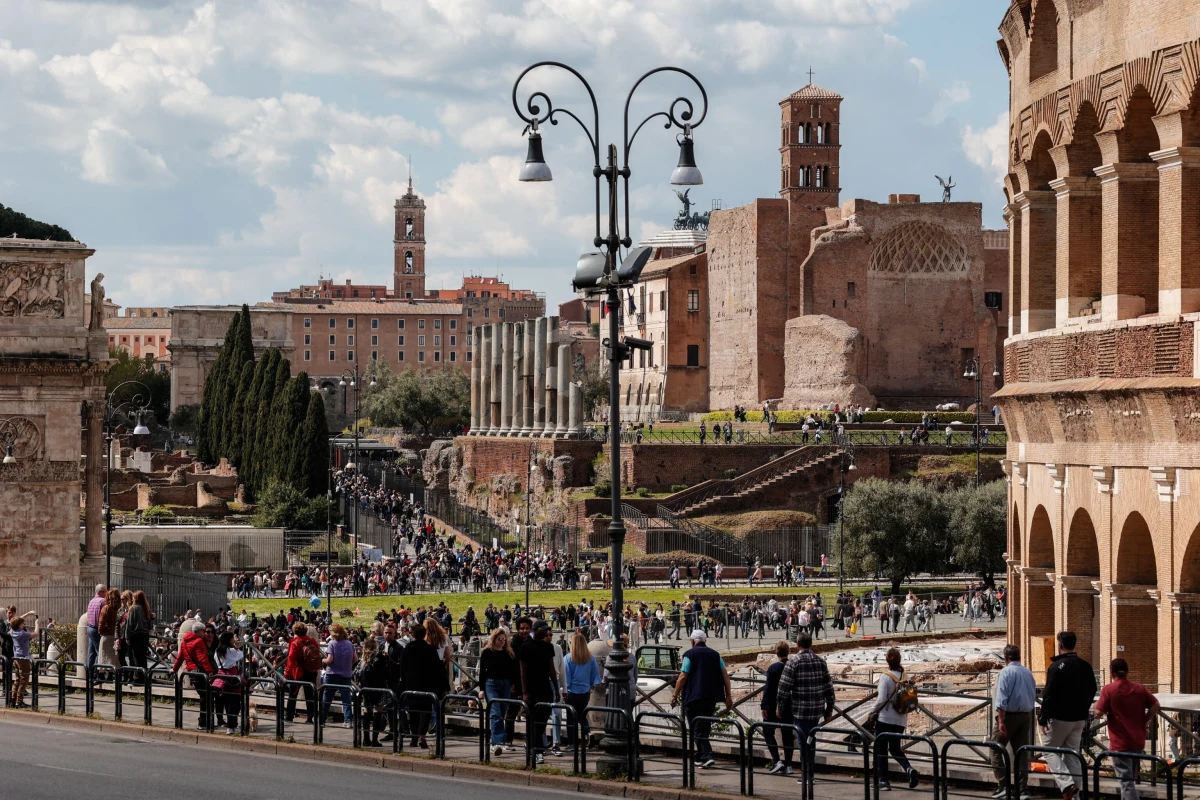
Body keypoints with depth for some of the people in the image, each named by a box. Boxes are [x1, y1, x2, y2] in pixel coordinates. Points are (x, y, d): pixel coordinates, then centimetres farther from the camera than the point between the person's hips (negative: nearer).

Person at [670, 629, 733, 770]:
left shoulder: (690, 654, -4)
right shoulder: (715, 654, 10)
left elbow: (683, 677, -10)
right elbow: (725, 675, 5)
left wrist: (675, 695, -2)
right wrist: (728, 696, 7)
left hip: (694, 697, -5)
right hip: (711, 698, 5)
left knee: (697, 729, -4)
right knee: (704, 727, 18)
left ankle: (707, 756, -18)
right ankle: (700, 757, 24)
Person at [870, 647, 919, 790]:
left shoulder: (885, 676, -13)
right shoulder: (904, 676, 1)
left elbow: (881, 699, -17)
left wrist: (873, 711, 0)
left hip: (885, 718, -5)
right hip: (901, 720, 5)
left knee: (881, 750, 6)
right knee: (895, 749, 18)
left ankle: (883, 782, 4)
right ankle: (909, 769, -6)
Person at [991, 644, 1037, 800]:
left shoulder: (1006, 672, -11)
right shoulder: (1028, 673, 9)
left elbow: (1002, 699, -17)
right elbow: (1034, 696, 13)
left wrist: (1001, 720, -19)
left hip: (1009, 716, -6)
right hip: (1026, 716, 6)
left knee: (997, 750, 2)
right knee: (1022, 752, 8)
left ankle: (1003, 786, -7)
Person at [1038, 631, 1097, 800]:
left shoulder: (1056, 667, -16)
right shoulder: (1085, 666, 5)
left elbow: (1049, 695, -17)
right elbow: (1091, 691, 14)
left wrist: (1043, 718, -10)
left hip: (1059, 717, -6)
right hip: (1079, 719, 6)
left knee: (1050, 750, 5)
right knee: (1073, 752, 12)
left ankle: (1066, 783, -14)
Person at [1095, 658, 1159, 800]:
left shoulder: (1108, 690, -11)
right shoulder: (1139, 688, 4)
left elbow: (1099, 712, -15)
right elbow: (1155, 704, 1)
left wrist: (1096, 705, 6)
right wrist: (1147, 720, 9)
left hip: (1120, 742, -5)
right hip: (1138, 741, 5)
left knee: (1126, 780, -6)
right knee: (1130, 777, 20)